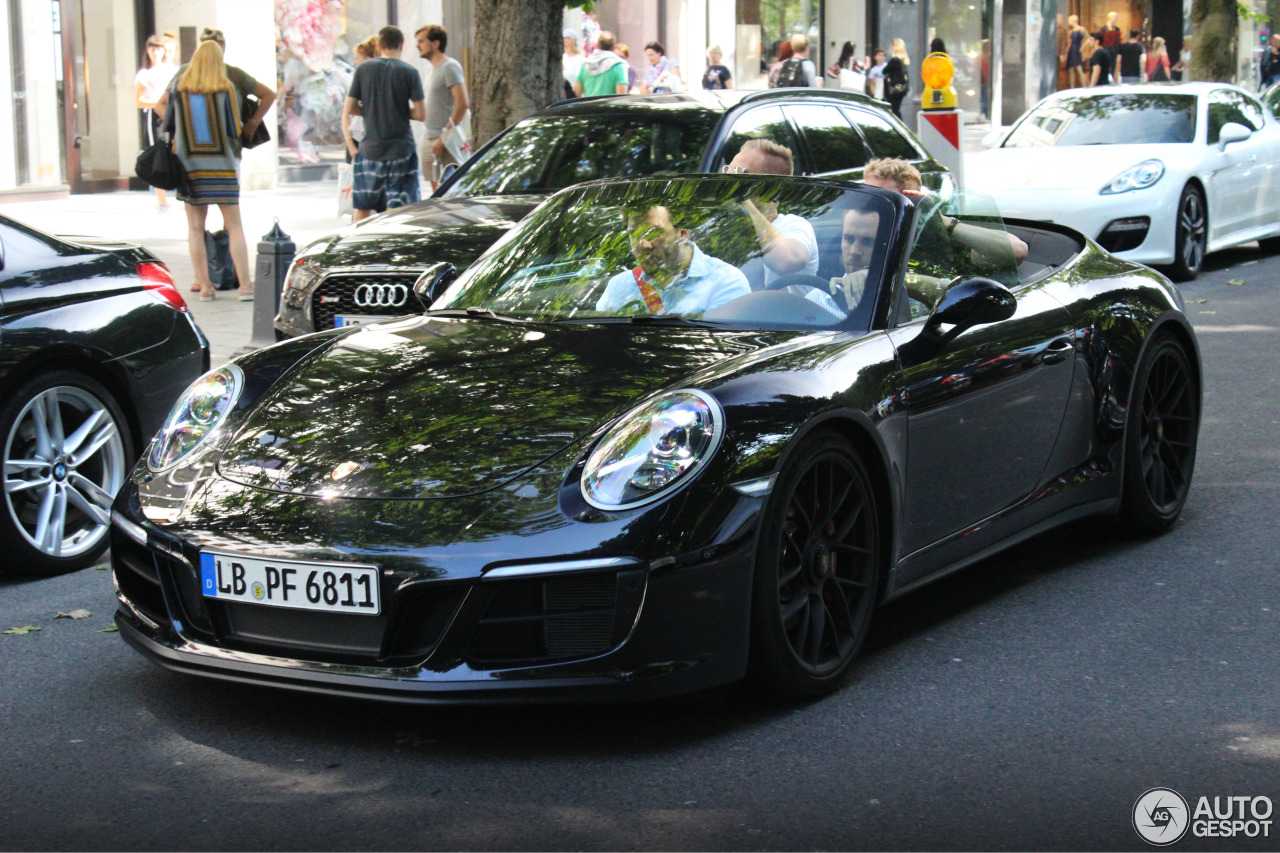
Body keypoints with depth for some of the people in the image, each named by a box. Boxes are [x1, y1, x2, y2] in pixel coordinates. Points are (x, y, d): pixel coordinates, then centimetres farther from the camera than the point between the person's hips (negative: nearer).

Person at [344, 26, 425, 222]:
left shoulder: (363, 69, 1)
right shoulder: (409, 72, -5)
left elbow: (349, 109, 2)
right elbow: (421, 114, -8)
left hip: (370, 149, 2)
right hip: (401, 148, -2)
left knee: (362, 208, 12)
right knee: (397, 209, -1)